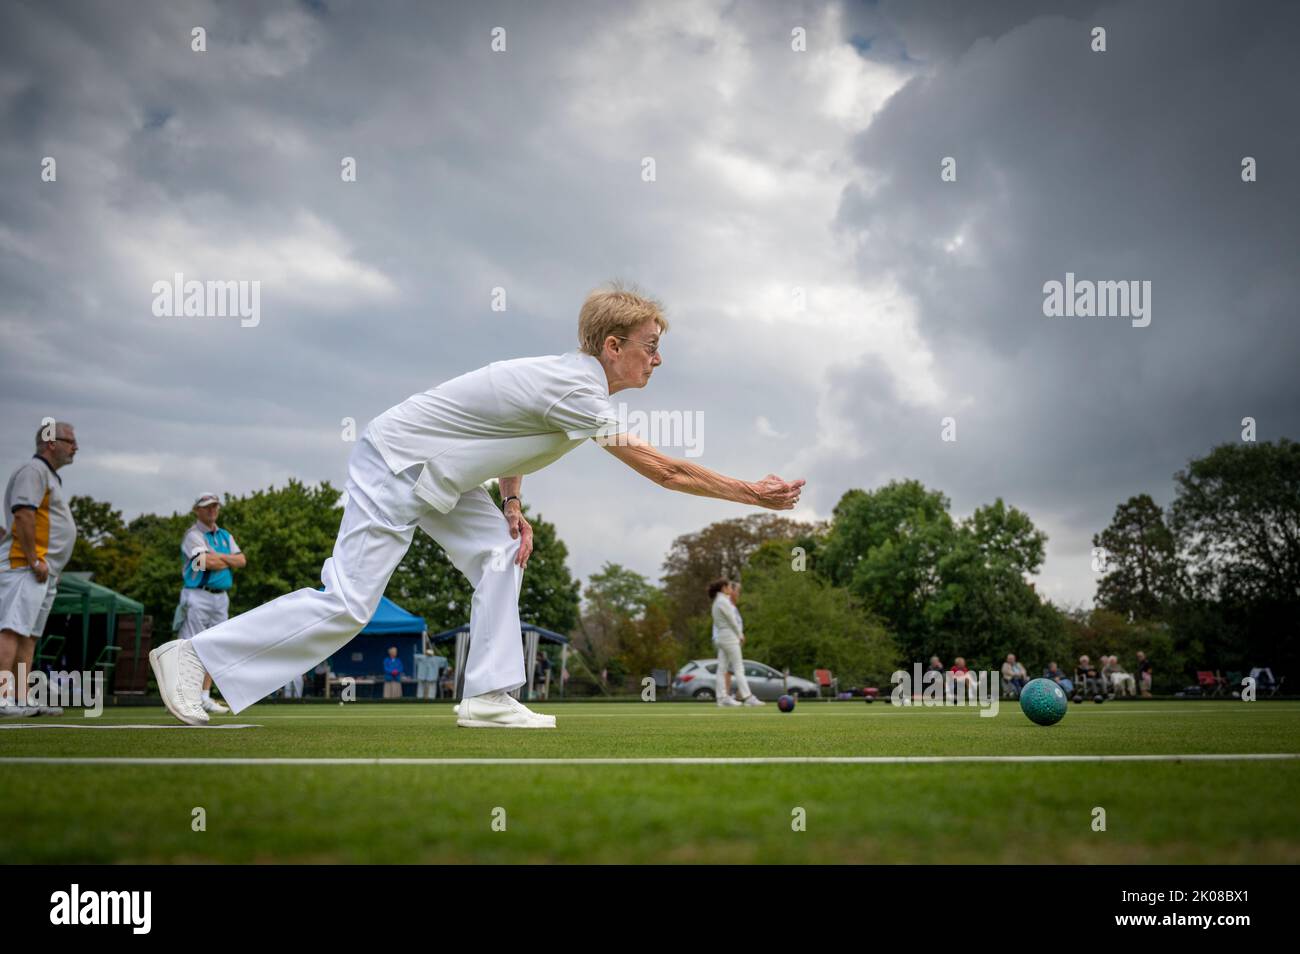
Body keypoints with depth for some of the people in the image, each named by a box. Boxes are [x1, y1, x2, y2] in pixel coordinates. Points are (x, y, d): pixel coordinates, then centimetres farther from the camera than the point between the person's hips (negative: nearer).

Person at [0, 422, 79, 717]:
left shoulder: (51, 476, 24)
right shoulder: (33, 470, -7)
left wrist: (45, 564, 16)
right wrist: (34, 560, -20)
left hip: (44, 571, 10)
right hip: (26, 566, -10)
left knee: (29, 635, 8)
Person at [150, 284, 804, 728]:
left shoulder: (570, 376, 6)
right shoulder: (575, 391, -23)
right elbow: (663, 470, -21)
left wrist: (513, 506, 8)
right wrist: (752, 493, -13)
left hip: (432, 474, 10)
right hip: (392, 466, -10)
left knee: (499, 554, 4)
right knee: (346, 604, -11)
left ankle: (487, 698, 3)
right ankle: (193, 655, -3)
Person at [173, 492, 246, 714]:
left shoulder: (225, 536, 19)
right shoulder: (193, 535, -5)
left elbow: (242, 561, 6)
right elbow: (207, 562, -19)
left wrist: (219, 556, -9)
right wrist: (229, 561, -1)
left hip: (221, 597, 7)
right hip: (197, 596, -7)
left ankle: (205, 697, 11)